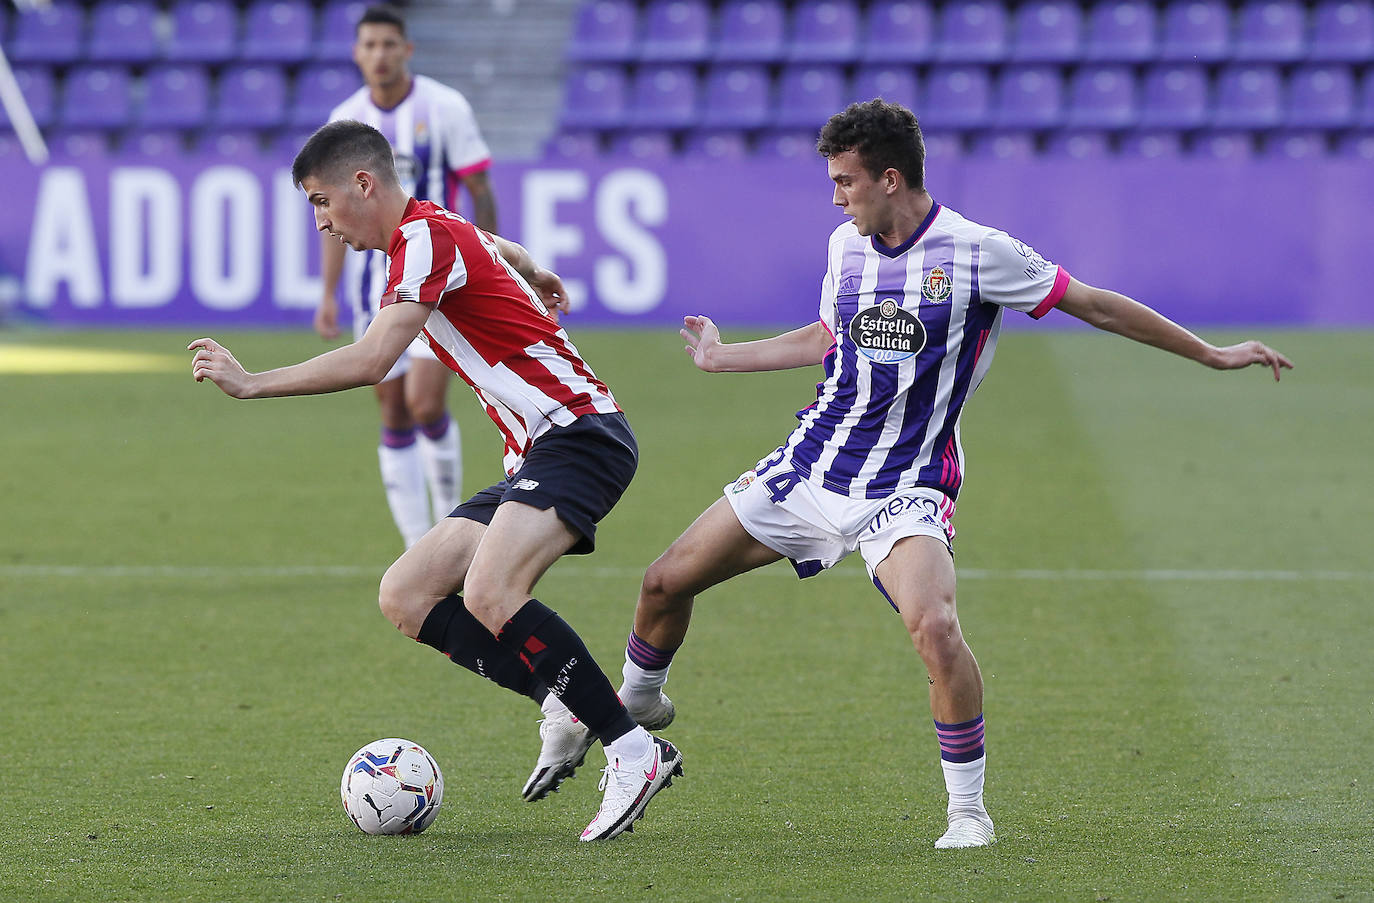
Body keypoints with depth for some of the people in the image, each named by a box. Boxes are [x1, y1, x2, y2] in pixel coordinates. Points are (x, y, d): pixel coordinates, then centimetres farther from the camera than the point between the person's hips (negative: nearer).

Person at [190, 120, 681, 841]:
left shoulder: (426, 238, -11)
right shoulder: (443, 232, 19)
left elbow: (371, 361, -22)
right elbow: (508, 252, 44)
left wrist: (252, 383, -16)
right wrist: (534, 276, 66)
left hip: (579, 432, -11)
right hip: (531, 458, 11)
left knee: (487, 594, -30)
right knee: (404, 598, 3)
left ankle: (634, 748, -24)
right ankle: (565, 707, -1)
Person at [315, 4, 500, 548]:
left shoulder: (445, 108, -6)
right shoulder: (345, 122, 4)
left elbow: (481, 193, -3)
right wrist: (329, 295, 4)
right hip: (374, 275, 4)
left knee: (426, 404, -17)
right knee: (395, 417, 2)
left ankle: (450, 517, 5)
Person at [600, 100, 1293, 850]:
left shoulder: (974, 252, -12)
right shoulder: (845, 245, 5)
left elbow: (1096, 307, -4)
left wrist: (1211, 354, -3)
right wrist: (723, 357, 30)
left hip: (905, 490, -5)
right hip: (810, 466, 6)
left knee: (934, 627, -31)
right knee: (667, 582, 5)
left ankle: (968, 809, -14)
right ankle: (633, 707, 36)